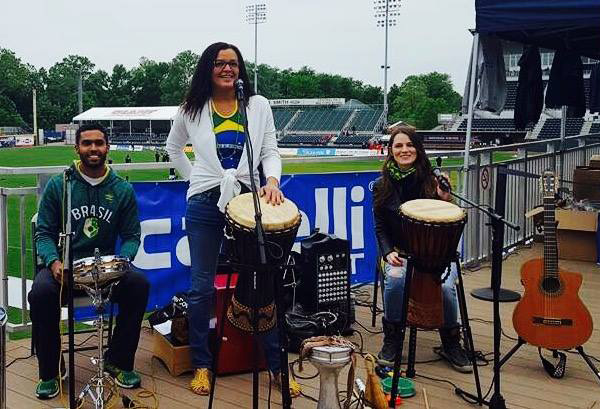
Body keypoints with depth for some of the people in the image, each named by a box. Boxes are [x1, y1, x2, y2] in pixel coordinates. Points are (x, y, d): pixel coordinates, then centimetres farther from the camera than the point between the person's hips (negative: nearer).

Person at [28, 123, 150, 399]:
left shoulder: (122, 190, 5)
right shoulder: (57, 185, 2)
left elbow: (131, 235, 5)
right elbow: (44, 232, 2)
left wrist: (121, 261, -16)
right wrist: (54, 261, -18)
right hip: (64, 266, -1)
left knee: (139, 285, -28)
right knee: (40, 293, -31)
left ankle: (118, 361, -7)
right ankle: (50, 370, -7)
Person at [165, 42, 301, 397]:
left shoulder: (259, 106, 5)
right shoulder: (192, 110, 6)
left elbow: (270, 152, 4)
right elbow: (174, 148, 21)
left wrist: (272, 181, -15)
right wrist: (193, 179, 11)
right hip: (205, 204, 0)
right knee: (202, 287, 4)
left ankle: (277, 367, 11)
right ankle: (202, 365, 20)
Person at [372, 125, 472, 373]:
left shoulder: (431, 180, 0)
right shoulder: (382, 186, 3)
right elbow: (380, 227, 7)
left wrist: (445, 200, -19)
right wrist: (388, 253, -8)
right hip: (400, 252, 0)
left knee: (445, 286, -28)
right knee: (395, 279, -32)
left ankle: (451, 343, -2)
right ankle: (391, 340, -10)